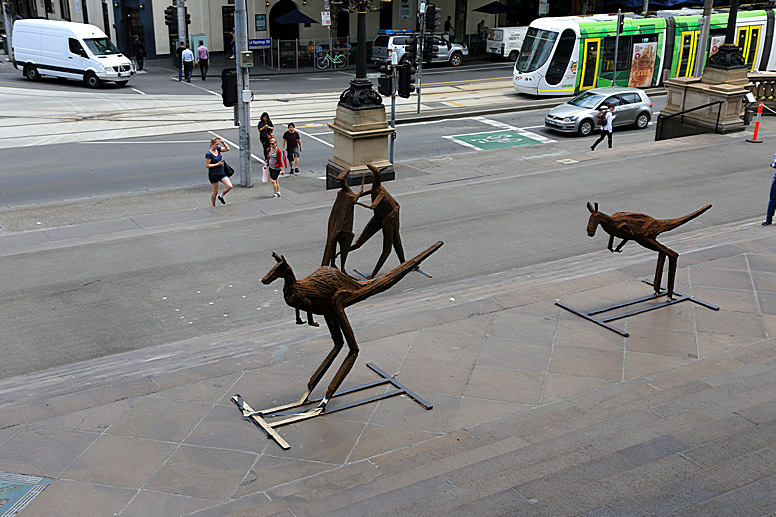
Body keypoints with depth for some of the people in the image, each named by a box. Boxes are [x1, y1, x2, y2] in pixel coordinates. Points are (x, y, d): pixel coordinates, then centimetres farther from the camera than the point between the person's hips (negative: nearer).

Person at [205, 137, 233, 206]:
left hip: (221, 173, 7)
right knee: (215, 192, 4)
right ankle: (213, 206, 22)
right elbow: (207, 165, -17)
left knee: (229, 186, -4)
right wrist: (217, 164, -16)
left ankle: (221, 196, 21)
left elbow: (227, 149, 9)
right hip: (213, 175, -7)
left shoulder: (218, 149, 4)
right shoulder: (208, 154, -16)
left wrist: (223, 142, -5)